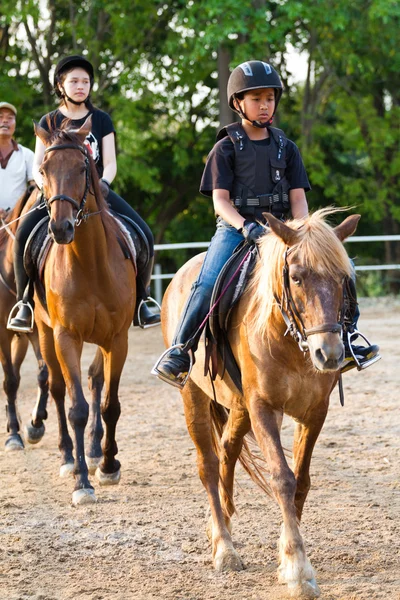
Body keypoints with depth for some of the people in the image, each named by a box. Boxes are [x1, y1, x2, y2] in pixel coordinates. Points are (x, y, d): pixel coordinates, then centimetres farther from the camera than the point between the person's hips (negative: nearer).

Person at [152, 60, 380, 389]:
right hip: (234, 228, -3)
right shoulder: (226, 148, 2)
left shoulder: (286, 148, 12)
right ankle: (179, 353, -20)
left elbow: (298, 197, 7)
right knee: (208, 284, -28)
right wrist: (245, 226, -25)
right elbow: (220, 199, -6)